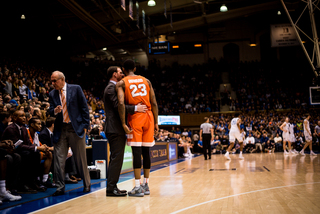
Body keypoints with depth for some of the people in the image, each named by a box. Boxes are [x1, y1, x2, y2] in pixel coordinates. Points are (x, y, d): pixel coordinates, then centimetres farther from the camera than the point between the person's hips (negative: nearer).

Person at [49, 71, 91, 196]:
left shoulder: (75, 89, 0)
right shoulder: (52, 94, 9)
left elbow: (84, 107, 1)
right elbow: (50, 110, 7)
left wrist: (85, 125, -4)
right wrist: (55, 111, -18)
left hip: (76, 128, -3)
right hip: (60, 129, 3)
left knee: (81, 158, 5)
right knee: (59, 159, 0)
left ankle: (87, 185, 21)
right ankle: (60, 187, 10)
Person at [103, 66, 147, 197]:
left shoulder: (113, 87, 23)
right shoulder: (111, 88, -10)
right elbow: (118, 106, -21)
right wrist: (135, 108, -21)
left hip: (116, 129, 11)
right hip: (115, 129, -11)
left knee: (116, 159, 12)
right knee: (116, 158, -10)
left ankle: (112, 187, 17)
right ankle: (111, 188, -7)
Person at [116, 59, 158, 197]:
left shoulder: (121, 83, 2)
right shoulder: (146, 81, 13)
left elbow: (121, 103, -14)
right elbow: (154, 103, 8)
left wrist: (123, 123, -12)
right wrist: (156, 122, 12)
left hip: (135, 118, -4)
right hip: (148, 117, 4)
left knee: (137, 152, -4)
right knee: (146, 152, 10)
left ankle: (138, 187, -4)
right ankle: (146, 185, 18)